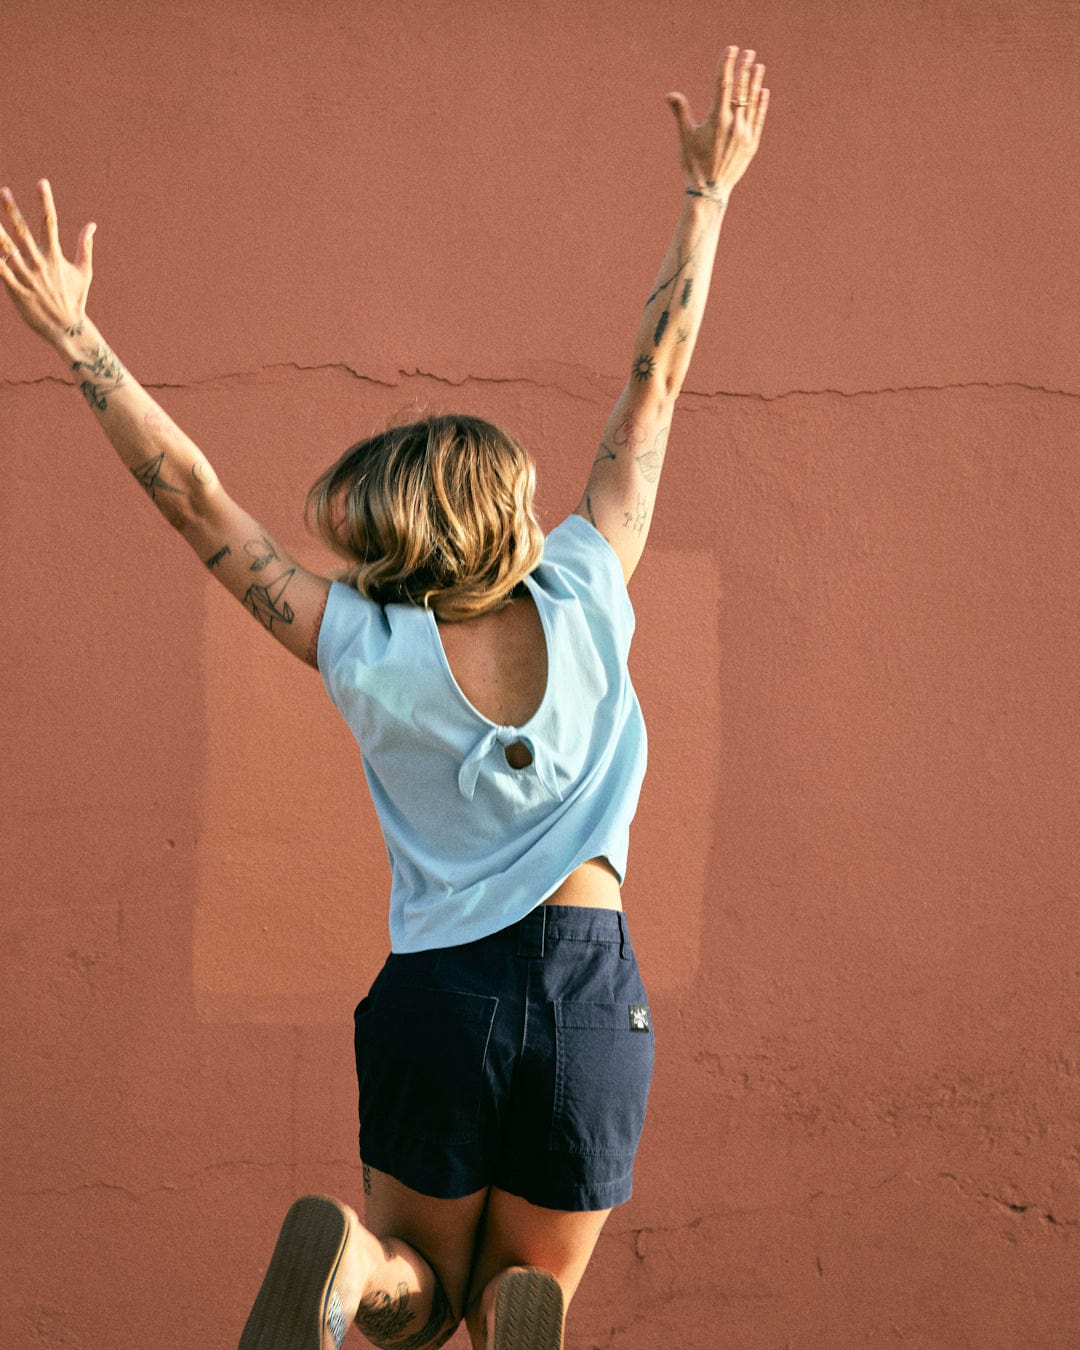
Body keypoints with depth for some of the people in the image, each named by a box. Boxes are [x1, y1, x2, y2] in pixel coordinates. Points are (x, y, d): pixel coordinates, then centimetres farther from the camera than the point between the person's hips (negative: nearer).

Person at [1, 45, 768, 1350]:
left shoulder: (370, 657, -8)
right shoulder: (585, 599, -5)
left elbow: (195, 497, -4)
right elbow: (654, 385, 3)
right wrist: (707, 188, 11)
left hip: (437, 996, 0)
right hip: (591, 990, 1)